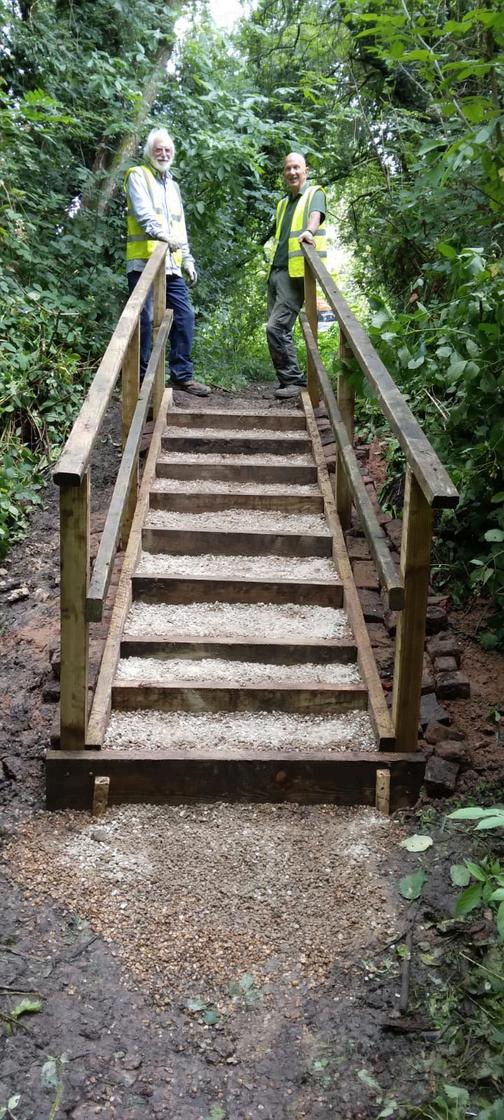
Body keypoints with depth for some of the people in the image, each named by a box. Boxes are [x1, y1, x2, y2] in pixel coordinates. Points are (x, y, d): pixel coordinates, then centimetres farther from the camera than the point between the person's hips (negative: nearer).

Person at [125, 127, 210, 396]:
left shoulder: (172, 185, 27)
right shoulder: (138, 176, 4)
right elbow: (143, 212, -13)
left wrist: (188, 259, 20)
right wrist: (162, 233, -29)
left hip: (171, 265, 7)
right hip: (144, 262, -7)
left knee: (184, 316, 1)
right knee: (146, 319, -10)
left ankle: (182, 375, 7)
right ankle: (141, 377, -3)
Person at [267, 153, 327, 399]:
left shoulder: (314, 194, 3)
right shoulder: (283, 203, 24)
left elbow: (315, 215, -19)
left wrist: (309, 231, -40)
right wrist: (272, 269, 19)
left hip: (295, 272, -8)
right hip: (276, 271, 8)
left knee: (276, 327, -17)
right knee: (279, 329, 7)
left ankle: (293, 380, -9)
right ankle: (290, 380, 16)